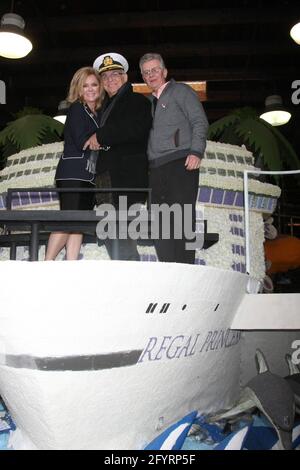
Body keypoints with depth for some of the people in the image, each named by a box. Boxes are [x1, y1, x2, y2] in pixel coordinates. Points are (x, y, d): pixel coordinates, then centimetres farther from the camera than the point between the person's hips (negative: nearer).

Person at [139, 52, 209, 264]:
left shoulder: (181, 91, 9)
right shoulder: (149, 102, 28)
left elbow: (200, 122, -2)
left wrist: (196, 152, -16)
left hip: (181, 164, -6)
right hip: (157, 169, 6)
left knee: (181, 220, -12)